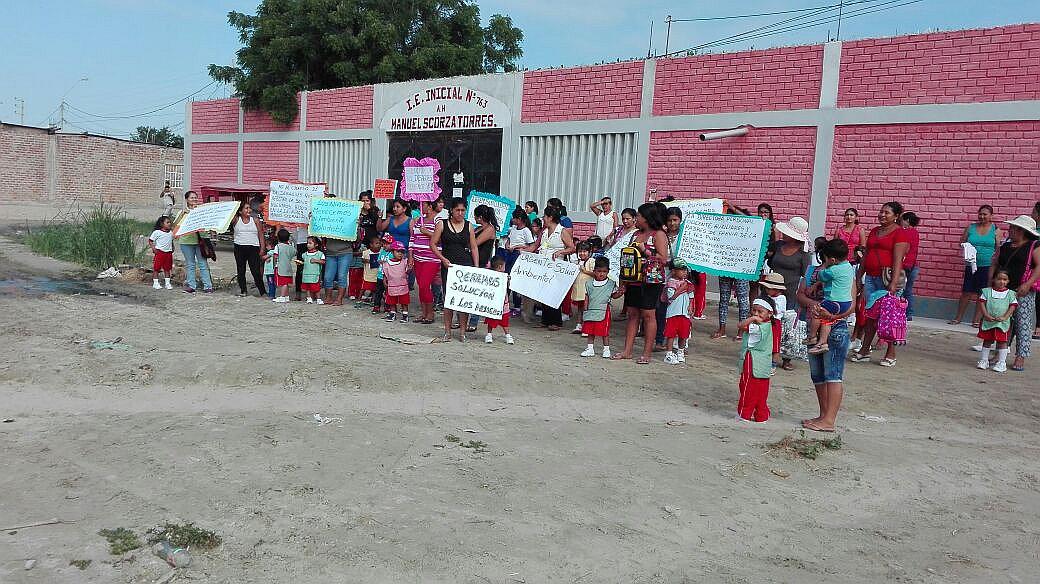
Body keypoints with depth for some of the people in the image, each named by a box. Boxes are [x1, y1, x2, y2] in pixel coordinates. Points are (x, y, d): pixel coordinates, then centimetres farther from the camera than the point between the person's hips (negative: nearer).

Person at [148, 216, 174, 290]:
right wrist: (153, 248, -12)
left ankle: (168, 283, 14)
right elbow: (150, 241, 0)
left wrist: (172, 248, 11)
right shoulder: (157, 232, -4)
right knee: (156, 268, 1)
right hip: (159, 252, -4)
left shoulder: (171, 233, 11)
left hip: (168, 253, 4)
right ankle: (155, 283, 7)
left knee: (167, 269, 9)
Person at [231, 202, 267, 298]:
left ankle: (263, 291, -2)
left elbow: (261, 235, 7)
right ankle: (243, 290, 17)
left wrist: (262, 248, 0)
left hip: (253, 248, -1)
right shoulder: (236, 220, 8)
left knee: (256, 271, -6)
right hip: (239, 248, 2)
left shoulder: (255, 220, 8)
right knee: (240, 270, 7)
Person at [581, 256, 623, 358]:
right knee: (590, 331, 9)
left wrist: (620, 293, -14)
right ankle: (590, 349, 20)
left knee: (604, 332, 0)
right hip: (591, 311, 3)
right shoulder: (589, 283, 6)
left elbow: (614, 295, 6)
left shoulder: (611, 284, 0)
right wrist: (585, 310, 7)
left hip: (603, 311, -3)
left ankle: (606, 349, 13)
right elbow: (587, 297, 10)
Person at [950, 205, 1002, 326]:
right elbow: (962, 242, 10)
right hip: (971, 265, 1)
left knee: (982, 293, 4)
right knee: (966, 292, 2)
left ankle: (976, 319, 13)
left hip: (987, 266, -1)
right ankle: (958, 317, 13)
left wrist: (994, 259, -15)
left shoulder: (996, 230, 2)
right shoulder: (970, 228, 6)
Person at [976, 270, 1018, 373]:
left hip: (1003, 323, -1)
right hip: (988, 321, 1)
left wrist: (1004, 317, -13)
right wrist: (986, 315, -11)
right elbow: (981, 302, -1)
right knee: (987, 341, 10)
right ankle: (984, 360, 19)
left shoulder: (1011, 294, 3)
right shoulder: (987, 291, 2)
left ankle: (1001, 363, 9)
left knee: (1002, 341, 1)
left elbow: (1012, 306, -1)